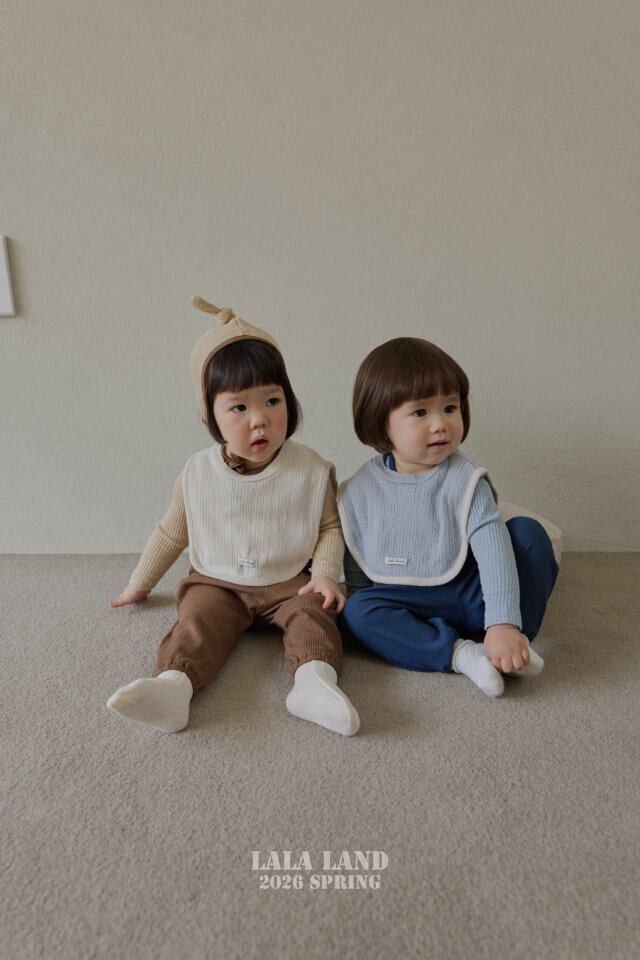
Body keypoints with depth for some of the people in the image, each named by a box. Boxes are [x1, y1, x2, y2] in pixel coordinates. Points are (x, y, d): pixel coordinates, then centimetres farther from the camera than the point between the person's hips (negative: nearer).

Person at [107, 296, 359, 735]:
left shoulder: (311, 470, -8)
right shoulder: (198, 473, -3)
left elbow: (329, 527, 2)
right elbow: (171, 533, 11)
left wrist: (325, 574, -14)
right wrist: (140, 584, 18)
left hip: (291, 582, -1)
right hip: (217, 583, 1)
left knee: (312, 615, -27)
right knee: (198, 622, -25)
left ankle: (315, 681, -47)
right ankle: (172, 686, -44)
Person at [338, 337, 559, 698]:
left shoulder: (465, 480, -12)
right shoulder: (359, 491, -6)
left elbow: (492, 548, -23)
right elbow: (354, 566, 5)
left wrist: (503, 624, -33)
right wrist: (368, 620, 0)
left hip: (471, 595, 0)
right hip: (406, 605, 1)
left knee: (527, 531, -17)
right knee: (356, 612, -27)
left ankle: (519, 635, -12)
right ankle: (459, 653, -30)